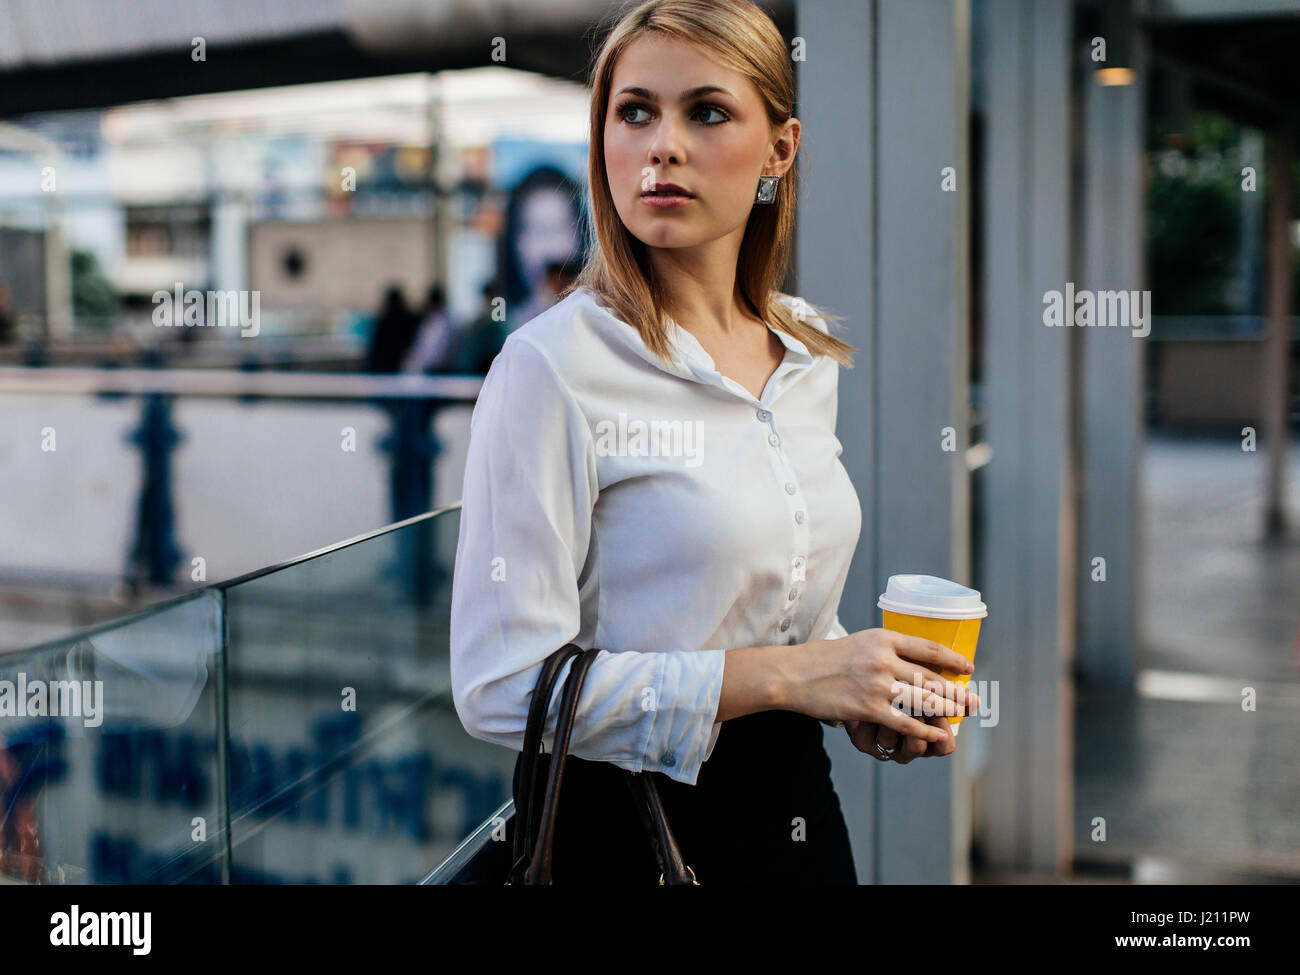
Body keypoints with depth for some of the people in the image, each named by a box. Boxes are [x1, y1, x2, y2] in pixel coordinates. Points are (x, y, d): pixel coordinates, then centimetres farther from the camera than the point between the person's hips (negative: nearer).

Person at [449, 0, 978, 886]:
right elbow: (502, 686, -20)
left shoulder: (809, 353, 3)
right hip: (627, 832, -6)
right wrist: (781, 677, -22)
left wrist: (861, 691, -3)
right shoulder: (554, 364, -17)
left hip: (799, 811, 6)